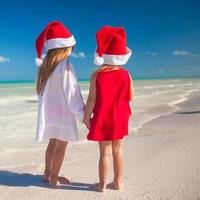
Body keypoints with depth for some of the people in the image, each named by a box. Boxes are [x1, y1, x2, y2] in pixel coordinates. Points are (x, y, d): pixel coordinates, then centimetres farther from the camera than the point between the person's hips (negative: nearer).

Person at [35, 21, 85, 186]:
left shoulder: (46, 65, 4)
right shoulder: (65, 66, -19)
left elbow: (43, 90, 7)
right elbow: (72, 93, -19)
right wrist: (83, 115, -14)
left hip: (50, 111, 8)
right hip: (62, 112, -8)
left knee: (53, 143, 20)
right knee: (61, 146, 6)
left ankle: (48, 173, 31)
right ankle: (54, 178, 17)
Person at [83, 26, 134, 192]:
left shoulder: (96, 75, -12)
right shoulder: (126, 74, -5)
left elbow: (92, 99, -13)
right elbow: (131, 97, 1)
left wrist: (86, 116, -2)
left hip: (102, 119, -2)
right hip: (120, 119, 2)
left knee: (105, 152, 7)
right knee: (118, 151, 13)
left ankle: (103, 184, 17)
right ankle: (118, 182, 24)